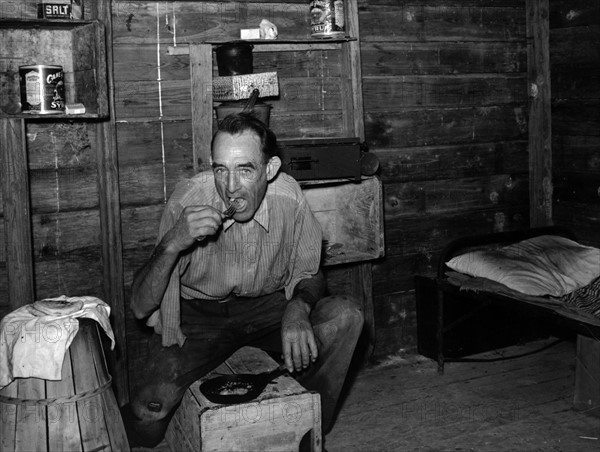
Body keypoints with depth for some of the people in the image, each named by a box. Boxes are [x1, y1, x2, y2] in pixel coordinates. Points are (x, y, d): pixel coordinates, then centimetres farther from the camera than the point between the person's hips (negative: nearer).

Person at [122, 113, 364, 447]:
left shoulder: (288, 197, -18)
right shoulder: (188, 200, -22)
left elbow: (309, 274, -3)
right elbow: (141, 307, -20)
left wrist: (299, 307, -27)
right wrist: (172, 244, -38)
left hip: (268, 306, 3)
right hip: (200, 315, -2)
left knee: (346, 316, -22)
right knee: (150, 411, -26)